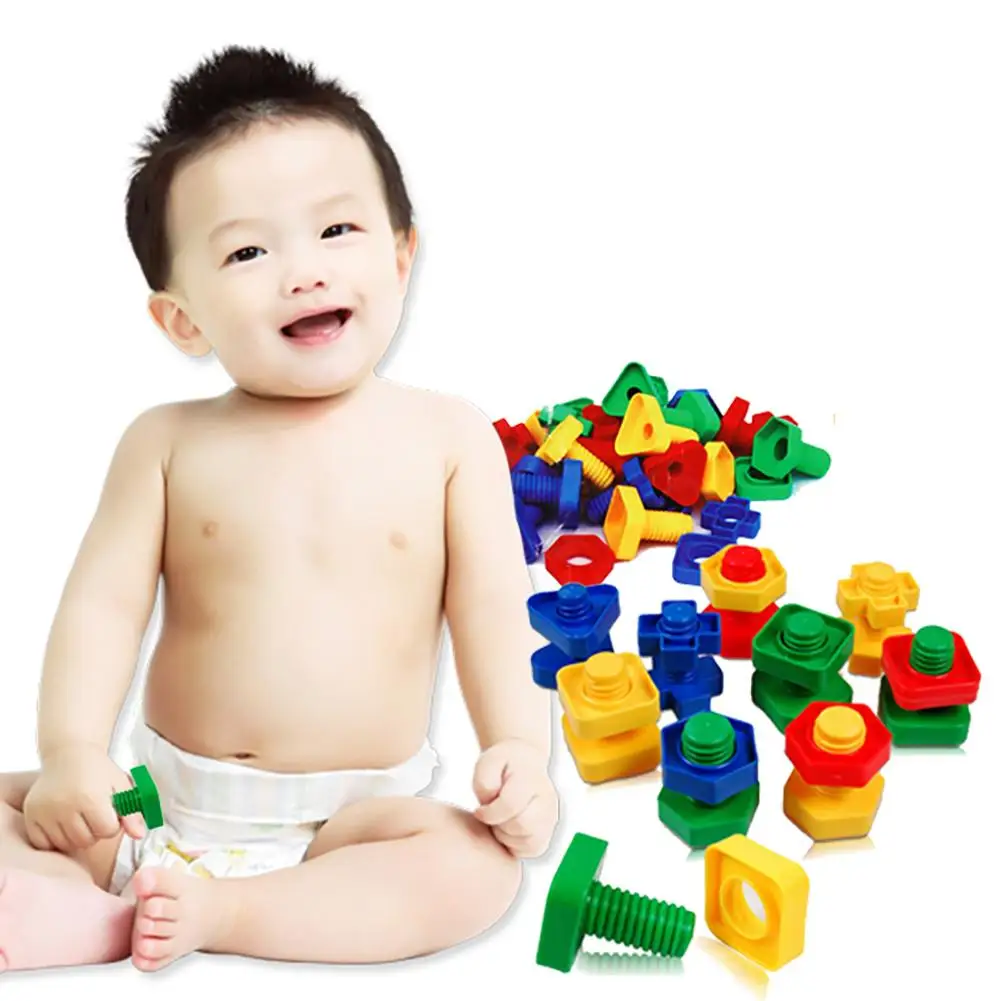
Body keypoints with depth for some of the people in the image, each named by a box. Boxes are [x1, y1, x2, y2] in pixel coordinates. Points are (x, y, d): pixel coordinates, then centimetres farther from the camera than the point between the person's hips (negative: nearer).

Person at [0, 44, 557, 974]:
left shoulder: (447, 435, -3)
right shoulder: (168, 442, -1)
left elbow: (492, 607, -5)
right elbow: (103, 601, -4)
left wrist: (519, 751, -18)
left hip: (352, 816, -1)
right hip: (166, 798, 2)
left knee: (479, 867, -29)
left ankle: (209, 914, -25)